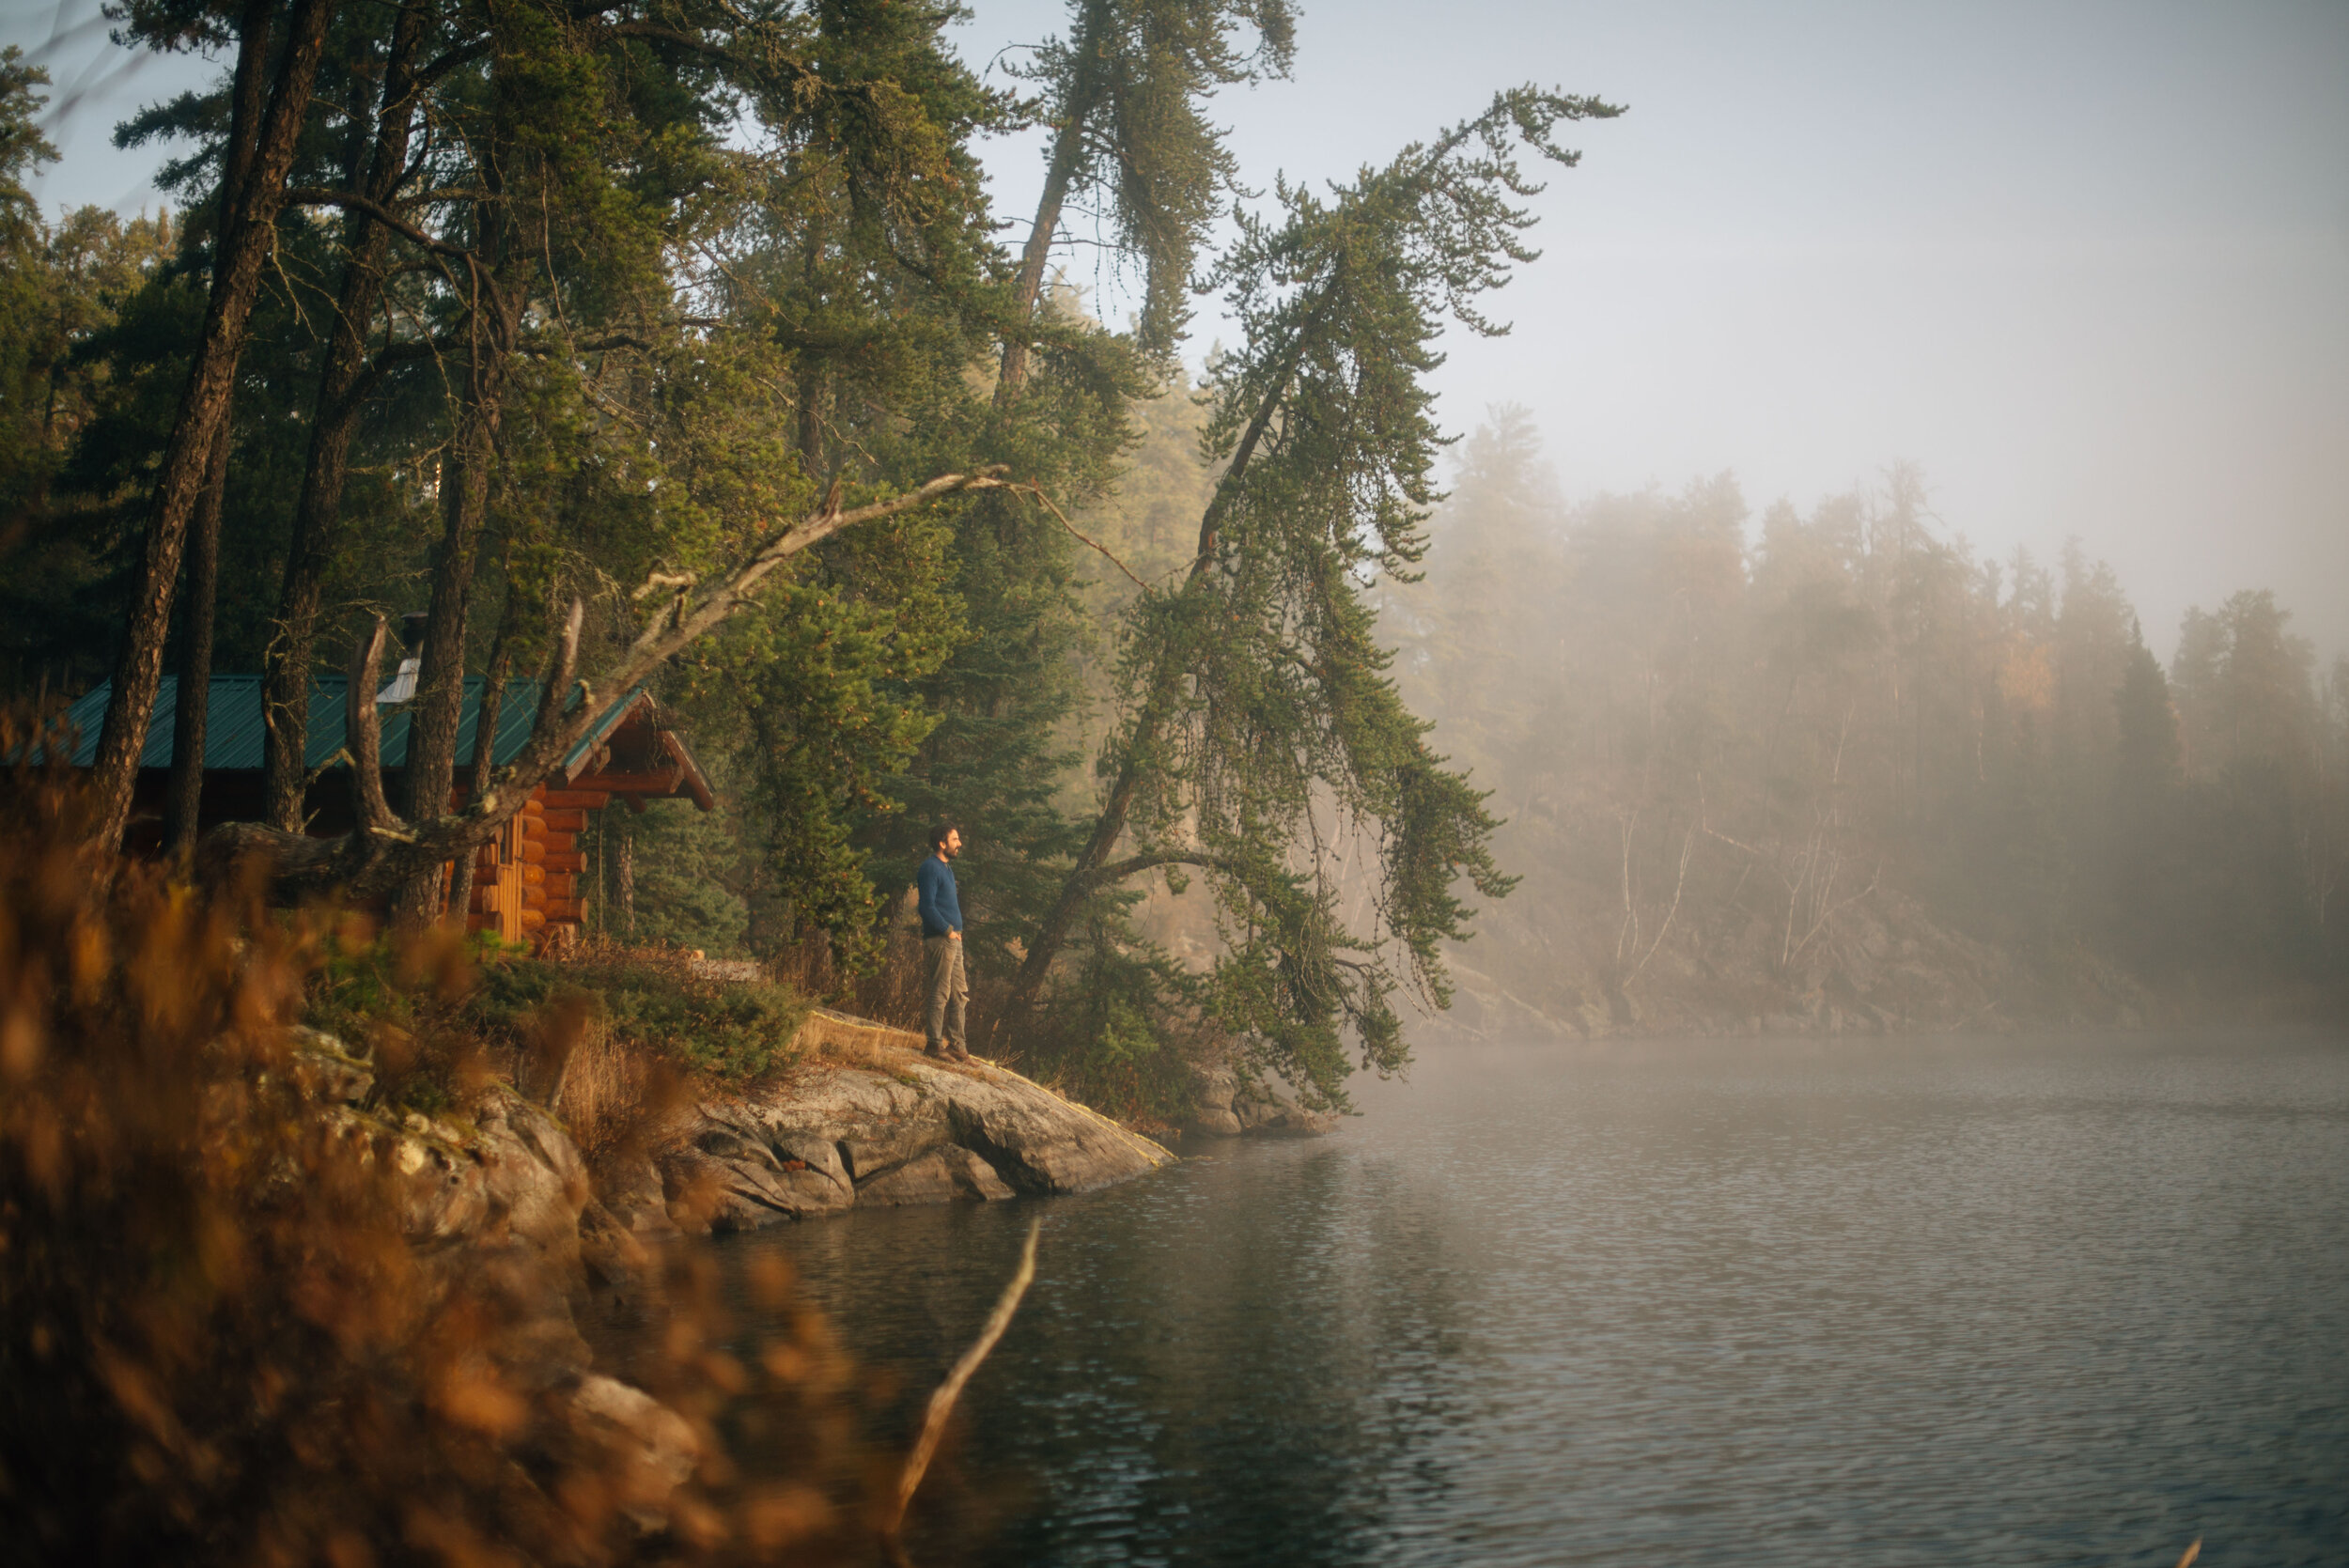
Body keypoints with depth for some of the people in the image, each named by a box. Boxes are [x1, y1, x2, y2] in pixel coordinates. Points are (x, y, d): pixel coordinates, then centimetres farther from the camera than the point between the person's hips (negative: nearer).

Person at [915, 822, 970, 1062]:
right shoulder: (930, 867, -10)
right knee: (941, 993, -7)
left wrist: (957, 931, 12)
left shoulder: (946, 867, 20)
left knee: (960, 994, 11)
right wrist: (948, 931, -16)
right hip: (940, 940, -10)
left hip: (953, 939, 10)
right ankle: (936, 1044, -2)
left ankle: (957, 1044, 16)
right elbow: (928, 906, -17)